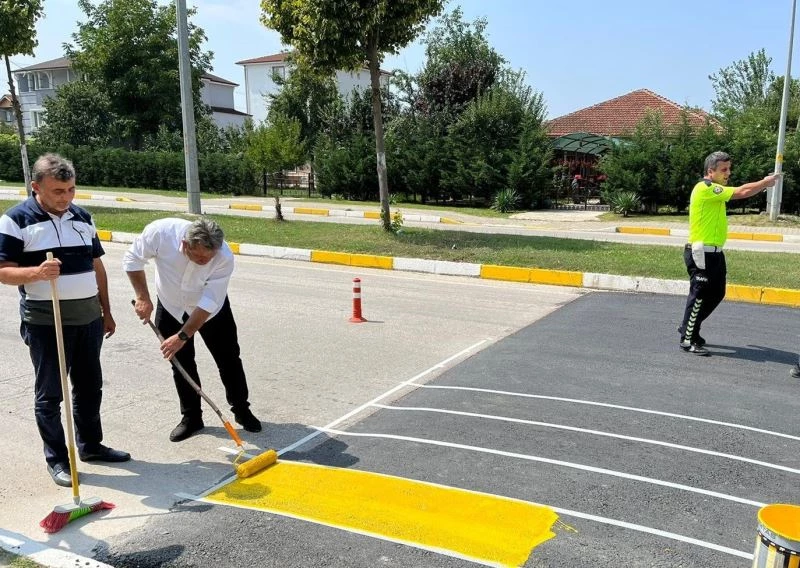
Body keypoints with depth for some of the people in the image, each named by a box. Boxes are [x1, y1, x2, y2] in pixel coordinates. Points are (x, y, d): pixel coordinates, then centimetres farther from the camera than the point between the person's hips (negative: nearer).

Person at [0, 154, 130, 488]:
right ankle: (57, 459, 18)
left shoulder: (82, 217, 9)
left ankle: (90, 445, 31)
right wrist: (37, 273, -30)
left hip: (88, 319, 5)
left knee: (90, 387, 15)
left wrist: (106, 311, 15)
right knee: (49, 393, 5)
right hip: (46, 323, -5)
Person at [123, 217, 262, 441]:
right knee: (181, 363, 4)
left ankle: (241, 410, 21)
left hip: (211, 308, -1)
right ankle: (191, 417, 19)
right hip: (171, 305, 1)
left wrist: (183, 336, -32)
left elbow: (209, 303, -31)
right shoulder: (160, 232, -33)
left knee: (229, 358, 3)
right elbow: (132, 259, -14)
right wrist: (143, 298, -18)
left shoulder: (224, 257, -36)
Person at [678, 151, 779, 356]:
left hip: (714, 253, 10)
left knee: (716, 294, 15)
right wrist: (765, 182, -5)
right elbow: (740, 193, -15)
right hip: (702, 253, -10)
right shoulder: (705, 188, -16)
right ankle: (687, 340, 4)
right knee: (700, 295, -4)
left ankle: (688, 327, 28)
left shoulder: (714, 190, 19)